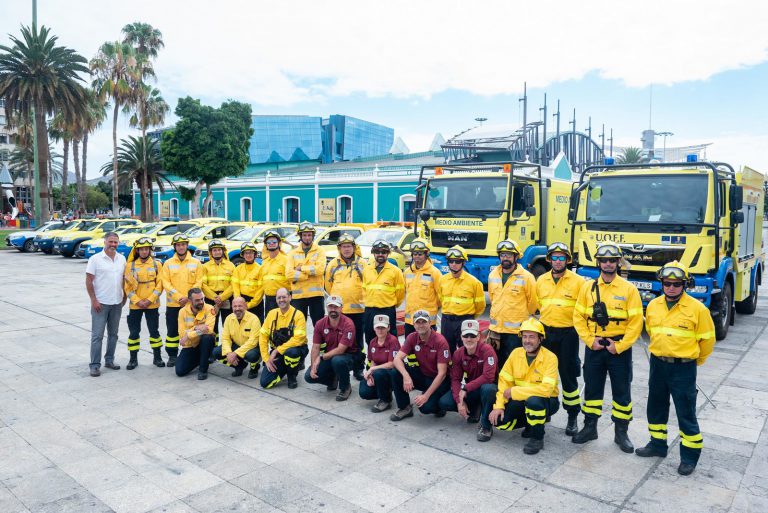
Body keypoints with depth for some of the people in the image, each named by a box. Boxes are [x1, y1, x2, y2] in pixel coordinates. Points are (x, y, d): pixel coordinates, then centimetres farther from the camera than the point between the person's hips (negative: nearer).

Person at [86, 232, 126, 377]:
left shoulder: (122, 259, 7)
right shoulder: (95, 259, -6)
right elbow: (89, 281, -7)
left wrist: (124, 297, 10)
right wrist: (93, 300, -13)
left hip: (117, 303, 5)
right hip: (100, 303, -5)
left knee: (113, 334, 13)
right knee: (97, 335, -2)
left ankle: (109, 360, 24)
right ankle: (95, 365, 5)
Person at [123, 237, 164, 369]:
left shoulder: (156, 264, 1)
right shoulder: (130, 265, 2)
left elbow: (159, 285, -2)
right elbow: (128, 287, 0)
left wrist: (150, 300, -12)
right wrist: (137, 301, -11)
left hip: (152, 305, 0)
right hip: (135, 305, 1)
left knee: (154, 331, 7)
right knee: (134, 332, 6)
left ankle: (157, 357, 19)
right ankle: (133, 359, 17)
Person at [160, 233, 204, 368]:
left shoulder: (196, 263, 2)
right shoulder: (168, 263, 4)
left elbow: (198, 283, -3)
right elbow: (166, 283, -3)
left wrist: (188, 297, -14)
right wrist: (179, 297, -14)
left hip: (191, 304, -1)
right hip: (172, 304, 1)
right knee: (172, 330, 7)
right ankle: (172, 356, 18)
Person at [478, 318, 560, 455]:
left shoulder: (550, 358, -19)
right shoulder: (516, 353, -4)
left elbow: (546, 389, -30)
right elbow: (504, 381, -5)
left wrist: (514, 391, -25)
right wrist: (498, 406, -17)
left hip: (546, 402, -4)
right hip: (521, 401, 4)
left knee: (533, 400, -37)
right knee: (499, 419, -20)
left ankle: (537, 437, -10)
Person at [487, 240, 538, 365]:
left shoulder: (526, 277, -10)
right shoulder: (492, 275, 6)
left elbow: (533, 302, -1)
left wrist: (523, 318, 10)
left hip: (517, 331, -5)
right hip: (496, 329, 5)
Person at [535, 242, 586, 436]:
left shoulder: (578, 281, -6)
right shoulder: (541, 280, 6)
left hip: (568, 334, -4)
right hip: (545, 332, 4)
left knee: (568, 376, 3)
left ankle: (573, 416, 15)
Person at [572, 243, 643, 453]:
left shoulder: (629, 289, -5)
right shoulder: (587, 287, 2)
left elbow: (636, 322, -8)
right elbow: (578, 317, 2)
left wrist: (620, 346, -12)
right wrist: (590, 340, -7)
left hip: (619, 347, -2)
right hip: (594, 347, 2)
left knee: (622, 391, 8)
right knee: (592, 388, 12)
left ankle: (621, 432, 23)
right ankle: (590, 427, 26)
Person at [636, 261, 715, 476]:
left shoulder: (697, 308, -11)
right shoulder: (653, 306, 3)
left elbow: (707, 339, -1)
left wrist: (694, 360, 10)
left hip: (683, 369, -5)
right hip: (658, 365, 5)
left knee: (686, 413, 2)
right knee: (656, 407, 16)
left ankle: (690, 455, 17)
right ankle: (657, 444, 34)